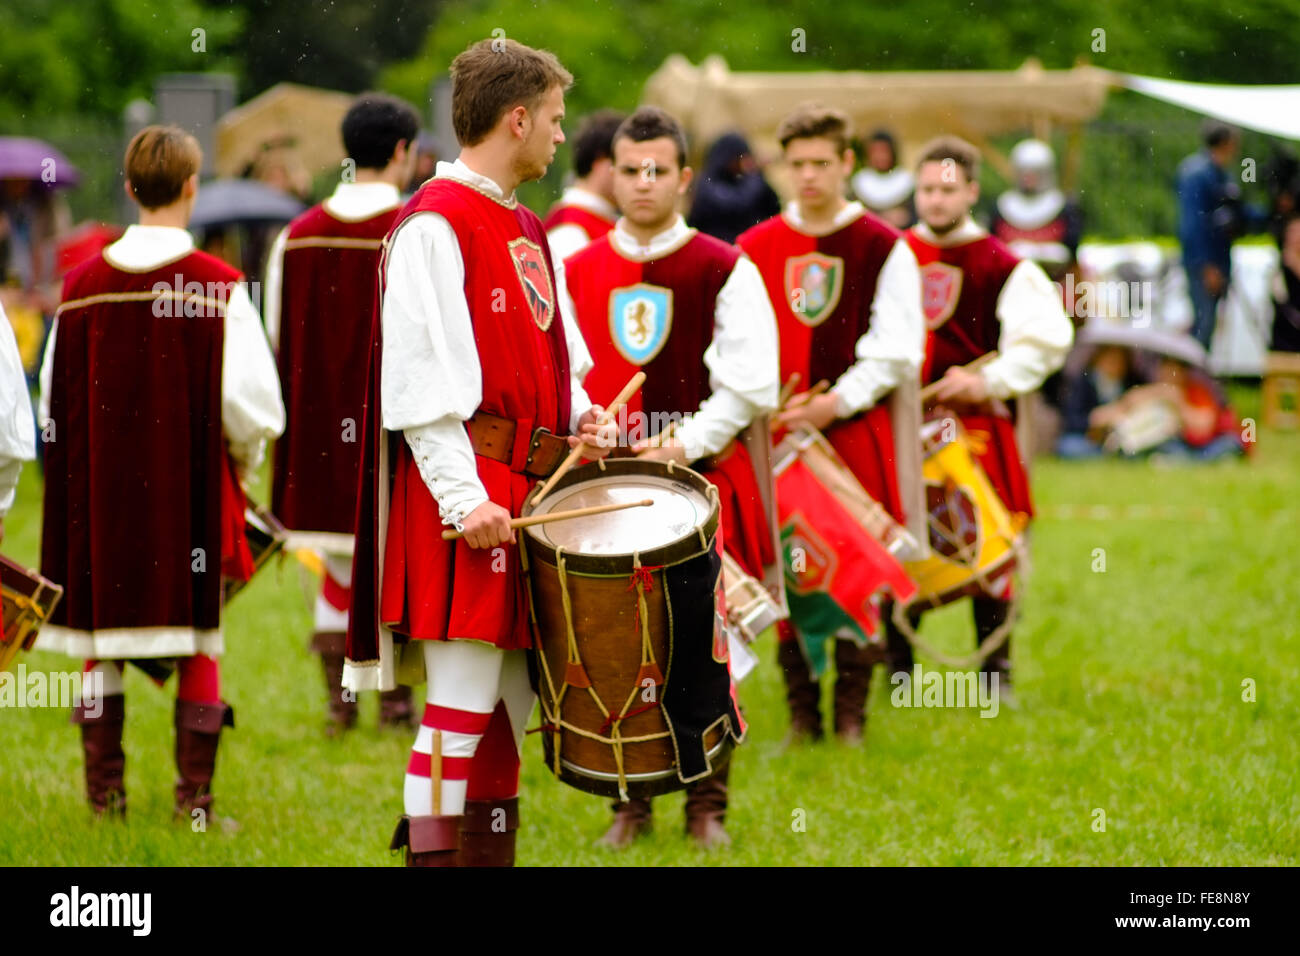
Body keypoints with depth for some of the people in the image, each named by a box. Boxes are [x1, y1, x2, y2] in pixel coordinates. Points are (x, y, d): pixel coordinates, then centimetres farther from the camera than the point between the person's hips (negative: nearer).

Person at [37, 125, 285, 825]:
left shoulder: (84, 284, -1)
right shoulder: (218, 287, -9)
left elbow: (54, 403, 5)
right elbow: (250, 401, -9)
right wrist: (240, 459, 11)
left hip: (100, 494, 2)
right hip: (192, 493, -2)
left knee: (101, 645, 11)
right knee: (198, 647, 5)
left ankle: (104, 792, 13)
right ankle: (194, 798, 1)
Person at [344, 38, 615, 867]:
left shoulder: (528, 231, 18)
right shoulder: (434, 225, -10)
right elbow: (420, 380, -16)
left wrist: (578, 416, 6)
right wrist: (464, 496, -22)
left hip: (530, 487, 9)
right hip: (468, 488, -9)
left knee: (512, 703, 11)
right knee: (461, 704, -10)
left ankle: (490, 852, 17)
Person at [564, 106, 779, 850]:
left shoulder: (725, 270, 0)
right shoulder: (576, 271, 9)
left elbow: (749, 384, -5)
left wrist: (681, 448, -14)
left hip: (703, 475, -2)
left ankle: (706, 805, 10)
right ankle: (631, 802, 13)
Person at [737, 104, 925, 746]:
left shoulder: (883, 247, 2)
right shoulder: (755, 248, 9)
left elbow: (896, 351, -2)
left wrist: (835, 402, -12)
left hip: (856, 430, -2)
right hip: (776, 432, 2)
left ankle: (852, 718, 7)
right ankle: (801, 718, 9)